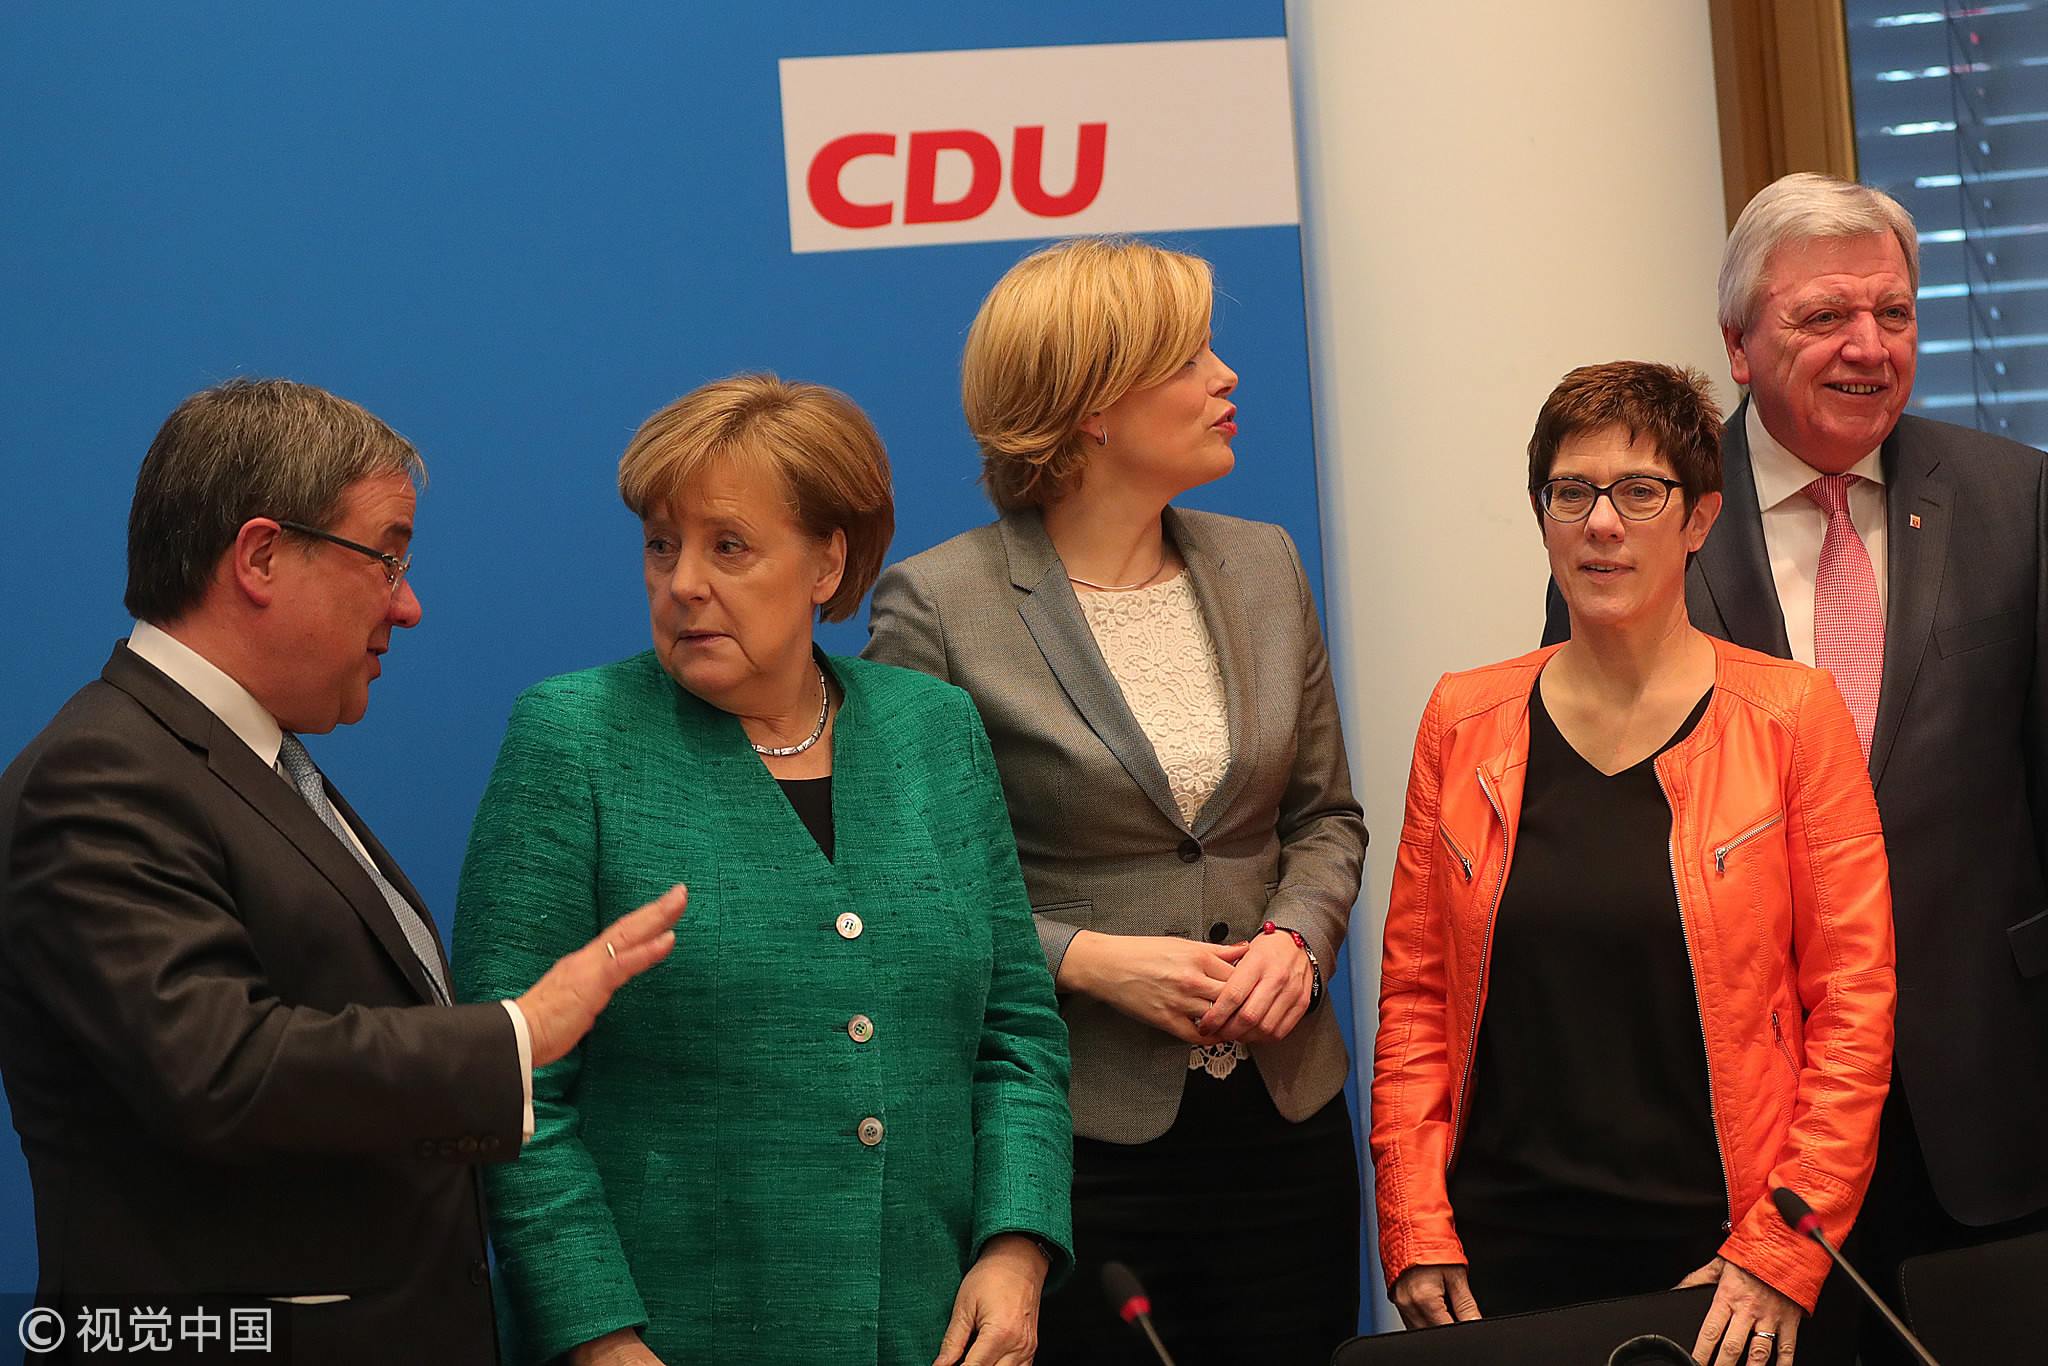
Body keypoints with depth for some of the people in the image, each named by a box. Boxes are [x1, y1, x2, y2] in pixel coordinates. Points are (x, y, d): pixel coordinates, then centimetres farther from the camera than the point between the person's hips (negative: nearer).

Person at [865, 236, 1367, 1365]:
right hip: (1077, 1137, -5)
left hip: (1283, 1114, 5)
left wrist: (1296, 938, -4)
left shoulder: (1261, 568, 8)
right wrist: (1086, 961, -16)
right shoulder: (939, 606, -9)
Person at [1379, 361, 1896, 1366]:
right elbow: (1414, 994, 7)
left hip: (1718, 1254, -2)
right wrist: (1417, 1235, -2)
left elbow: (1854, 1005, -3)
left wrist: (1782, 1251, -10)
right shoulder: (1464, 722, 6)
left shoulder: (1792, 718, -1)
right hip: (1502, 1250, 2)